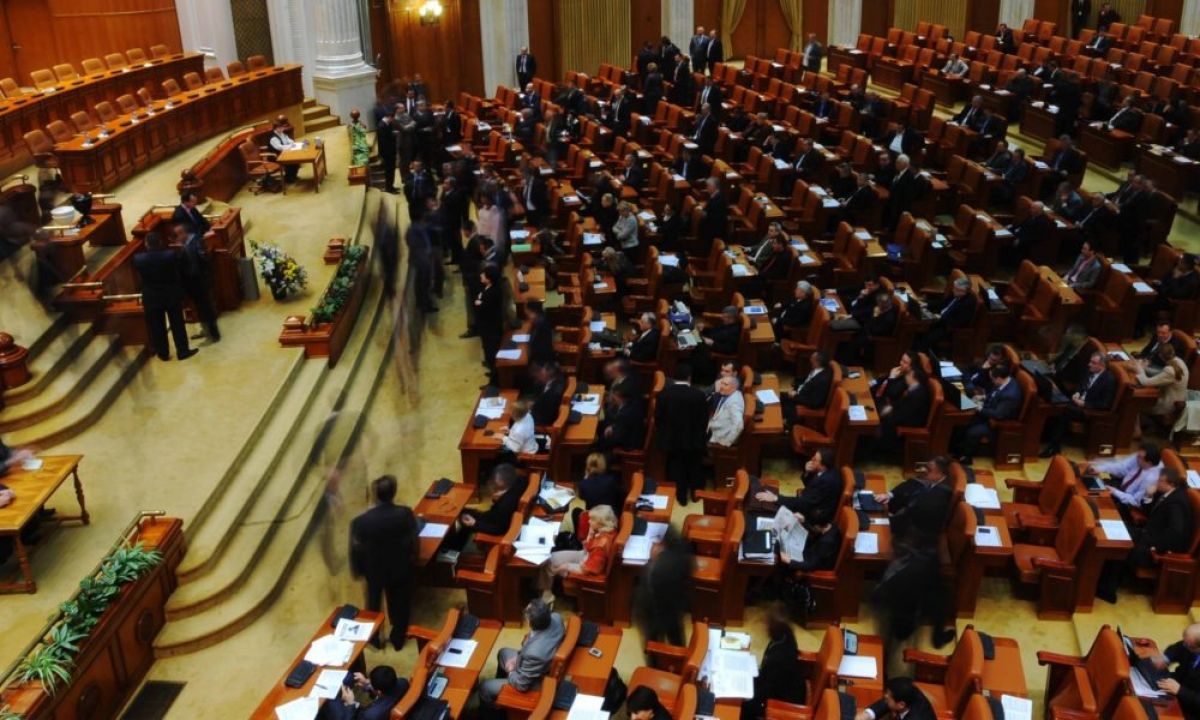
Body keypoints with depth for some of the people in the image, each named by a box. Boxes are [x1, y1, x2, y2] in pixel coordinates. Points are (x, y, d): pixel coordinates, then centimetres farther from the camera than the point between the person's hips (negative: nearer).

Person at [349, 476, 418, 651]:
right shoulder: (405, 514, -26)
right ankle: (398, 639, 41)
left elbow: (357, 550, -14)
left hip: (373, 570, 0)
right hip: (400, 568, 0)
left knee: (373, 605, 26)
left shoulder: (361, 521, -27)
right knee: (400, 605, 24)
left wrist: (357, 570, 5)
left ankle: (374, 639, 46)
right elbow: (412, 542, -12)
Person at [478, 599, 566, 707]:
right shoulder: (555, 617, -23)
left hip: (532, 684, -7)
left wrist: (511, 671, -4)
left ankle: (490, 715, 42)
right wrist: (518, 658, -2)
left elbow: (521, 684, -24)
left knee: (484, 687, 11)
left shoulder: (534, 653, -44)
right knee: (503, 653, 29)